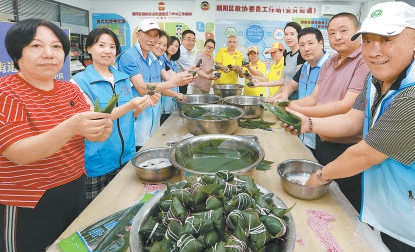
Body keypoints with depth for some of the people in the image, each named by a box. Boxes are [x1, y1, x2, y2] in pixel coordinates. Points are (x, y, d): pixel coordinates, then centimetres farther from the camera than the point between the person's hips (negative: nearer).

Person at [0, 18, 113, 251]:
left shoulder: (71, 90, 2)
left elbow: (87, 132, -2)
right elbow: (19, 153, -25)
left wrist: (102, 130, -27)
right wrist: (69, 128, -42)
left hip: (76, 191, 6)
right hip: (28, 205, -5)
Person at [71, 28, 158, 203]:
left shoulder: (123, 78, 7)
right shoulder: (79, 81, -9)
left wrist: (146, 103, -6)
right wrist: (129, 105, -26)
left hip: (126, 157, 5)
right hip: (97, 163, -5)